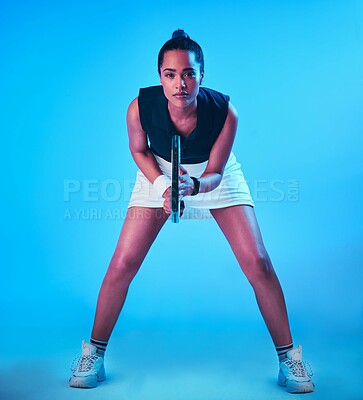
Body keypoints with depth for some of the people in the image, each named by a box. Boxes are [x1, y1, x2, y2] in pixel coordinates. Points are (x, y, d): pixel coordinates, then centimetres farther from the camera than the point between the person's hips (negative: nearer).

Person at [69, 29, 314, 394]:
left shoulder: (224, 111, -29)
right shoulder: (141, 106, -27)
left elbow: (215, 172, -19)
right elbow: (138, 150, -6)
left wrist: (194, 185, -42)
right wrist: (162, 186, -22)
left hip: (213, 177, 0)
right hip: (159, 173, 1)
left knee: (258, 263, -11)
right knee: (122, 264, -8)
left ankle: (288, 357, 9)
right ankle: (93, 354, 14)